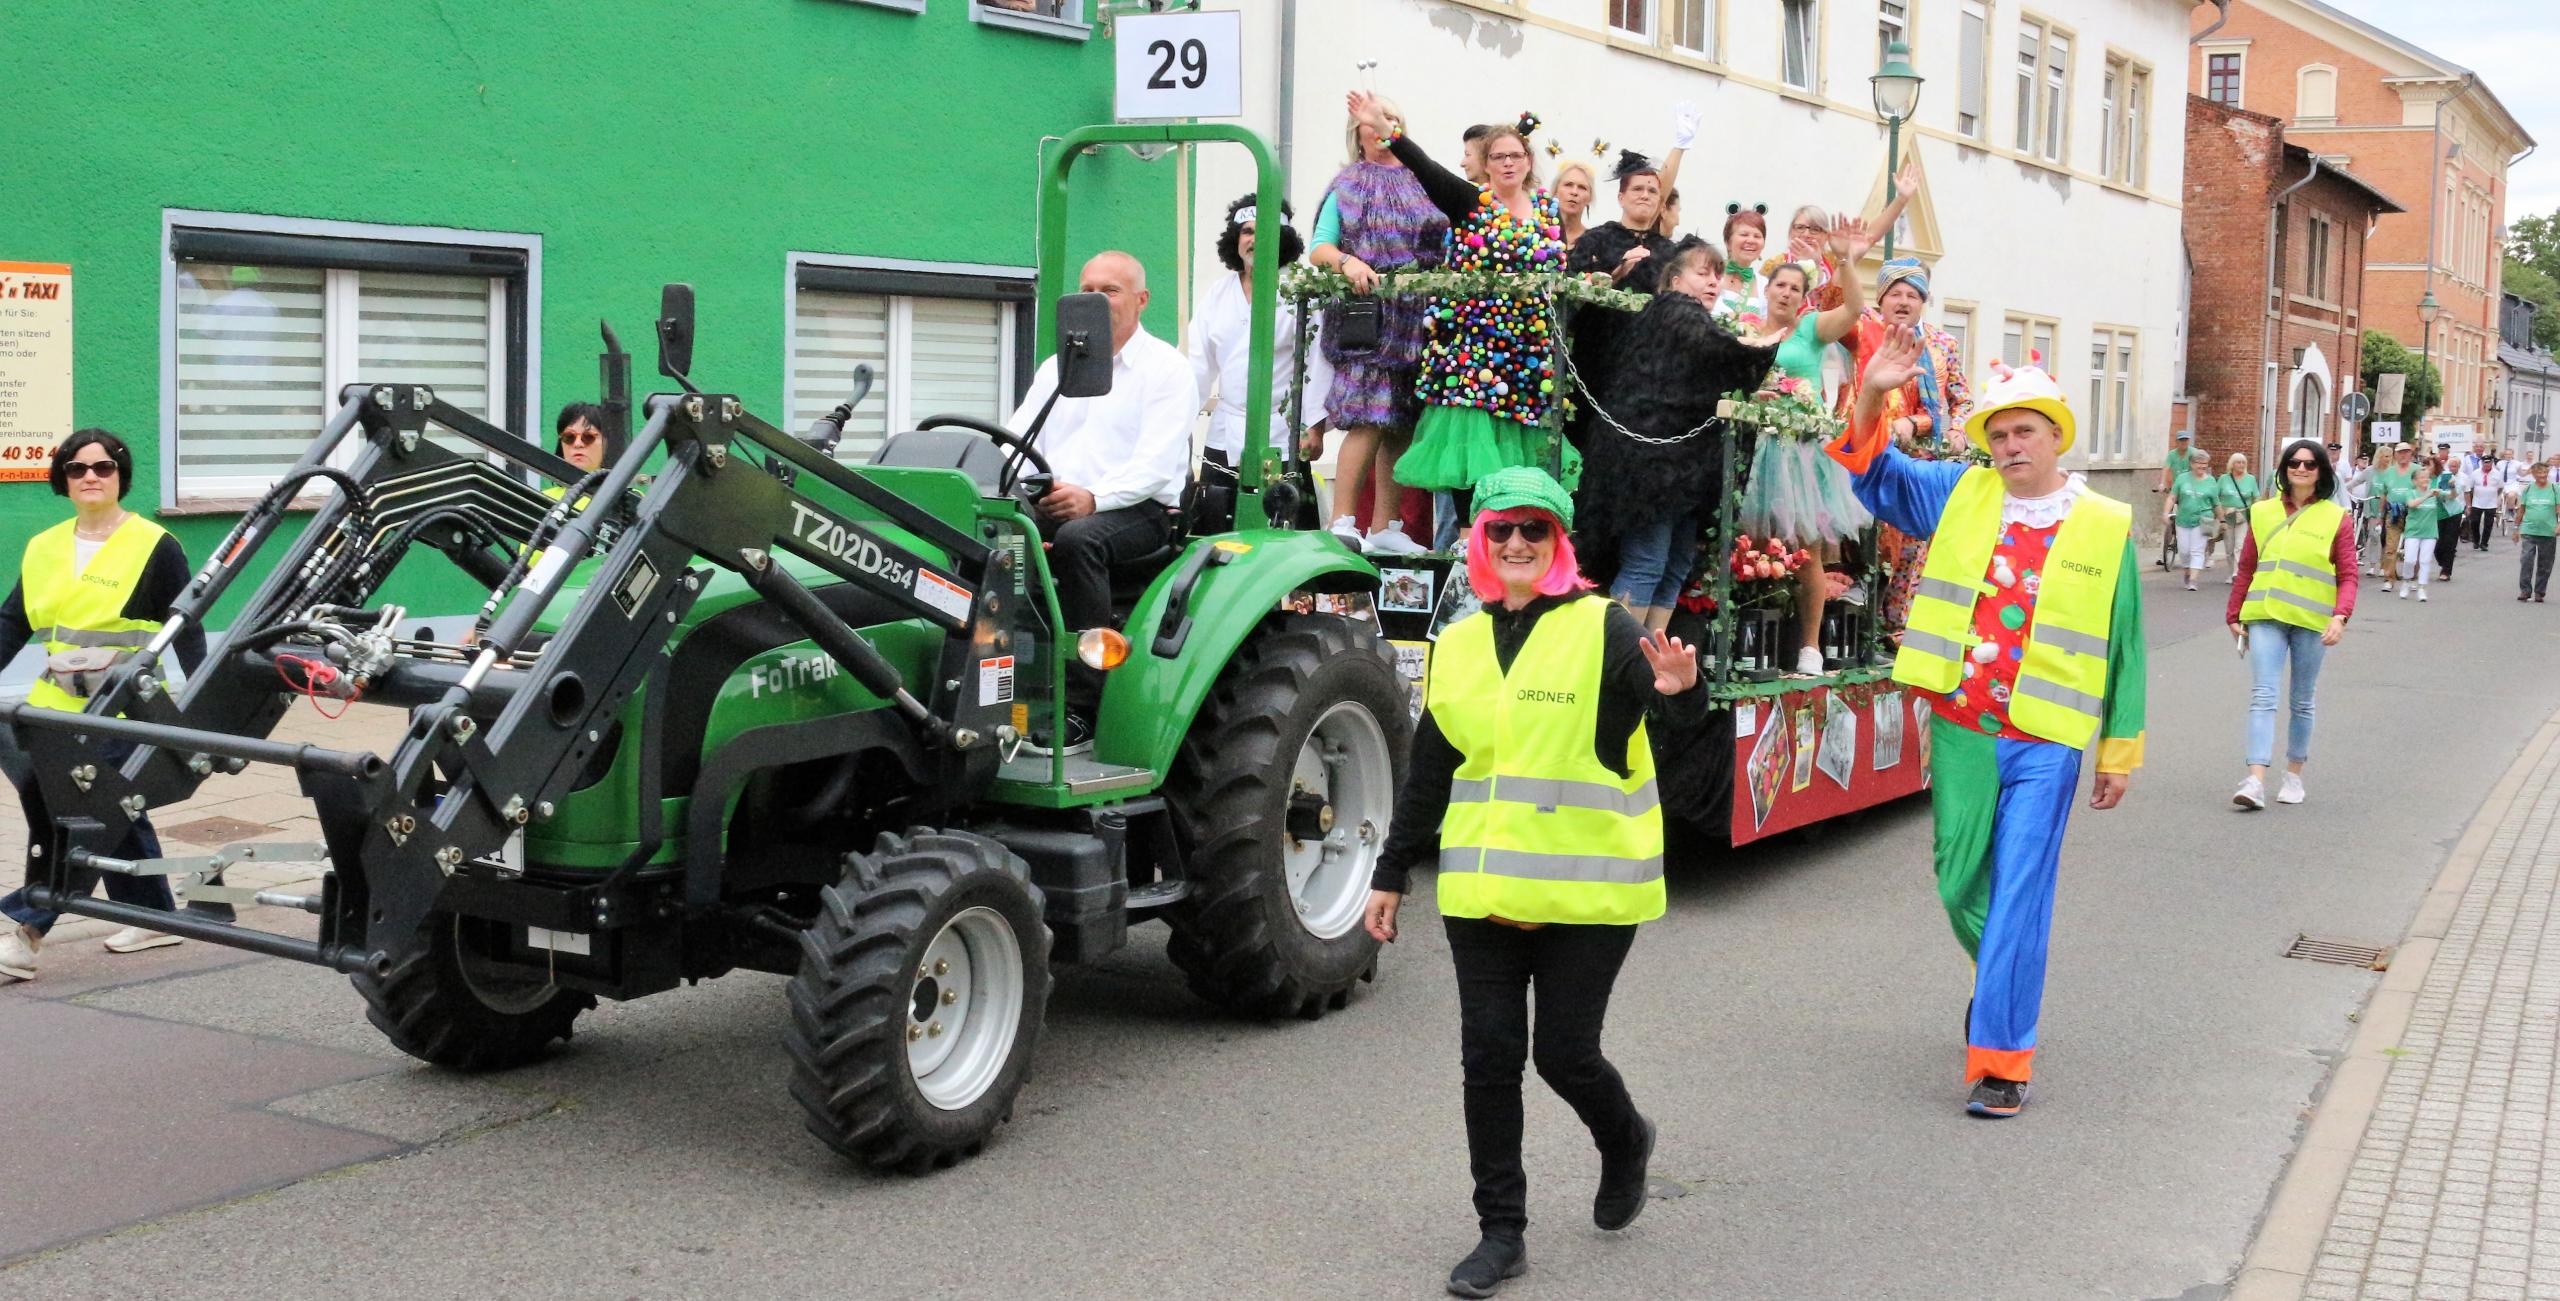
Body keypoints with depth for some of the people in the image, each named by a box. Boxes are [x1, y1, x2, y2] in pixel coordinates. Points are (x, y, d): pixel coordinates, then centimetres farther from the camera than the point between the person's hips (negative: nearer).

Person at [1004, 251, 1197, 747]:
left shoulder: (1166, 368, 2)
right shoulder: (1056, 368, 22)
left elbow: (1157, 464, -11)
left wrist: (1094, 498, -28)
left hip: (1138, 509, -5)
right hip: (1050, 503, 5)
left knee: (1078, 538, -38)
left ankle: (1080, 707, -35)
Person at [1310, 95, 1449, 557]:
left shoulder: (1426, 185, 17)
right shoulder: (1347, 187, 10)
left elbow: (1448, 246, 14)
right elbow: (1319, 247, 2)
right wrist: (1346, 261, -18)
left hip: (1419, 317, 3)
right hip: (1366, 315, -3)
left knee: (1402, 424, 3)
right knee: (1369, 420, -15)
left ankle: (1385, 527, 8)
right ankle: (1343, 522, -13)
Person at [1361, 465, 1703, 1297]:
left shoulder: (1599, 629, -4)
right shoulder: (1459, 645, 11)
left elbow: (1680, 715, -20)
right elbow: (1429, 771, 17)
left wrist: (1679, 690, -44)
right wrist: (1392, 874, 17)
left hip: (1587, 889, -4)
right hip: (1482, 888, 4)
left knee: (1564, 1052, 1)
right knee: (1489, 1056, 2)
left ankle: (1624, 1143, 34)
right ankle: (1501, 1232, 14)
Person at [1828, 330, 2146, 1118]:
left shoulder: (2105, 526, -1)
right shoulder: (1960, 495, 5)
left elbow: (2123, 647, 5)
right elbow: (1876, 475, 7)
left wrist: (2120, 754, 7)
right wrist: (1872, 396, -12)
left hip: (2046, 741, -3)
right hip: (1959, 729, 3)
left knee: (2020, 895, -4)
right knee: (1960, 885, 13)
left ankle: (2002, 1057, 3)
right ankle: (2002, 979, 42)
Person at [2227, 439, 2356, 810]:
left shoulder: (2337, 519, 3)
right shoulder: (2263, 513, 9)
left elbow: (2347, 575, -1)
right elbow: (2245, 568, 13)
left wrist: (2340, 616, -16)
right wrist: (2234, 615, 13)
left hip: (2311, 622, -1)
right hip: (2265, 617, 1)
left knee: (2302, 703, 10)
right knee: (2262, 696, -10)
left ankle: (2294, 775, 23)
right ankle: (2255, 780, -18)